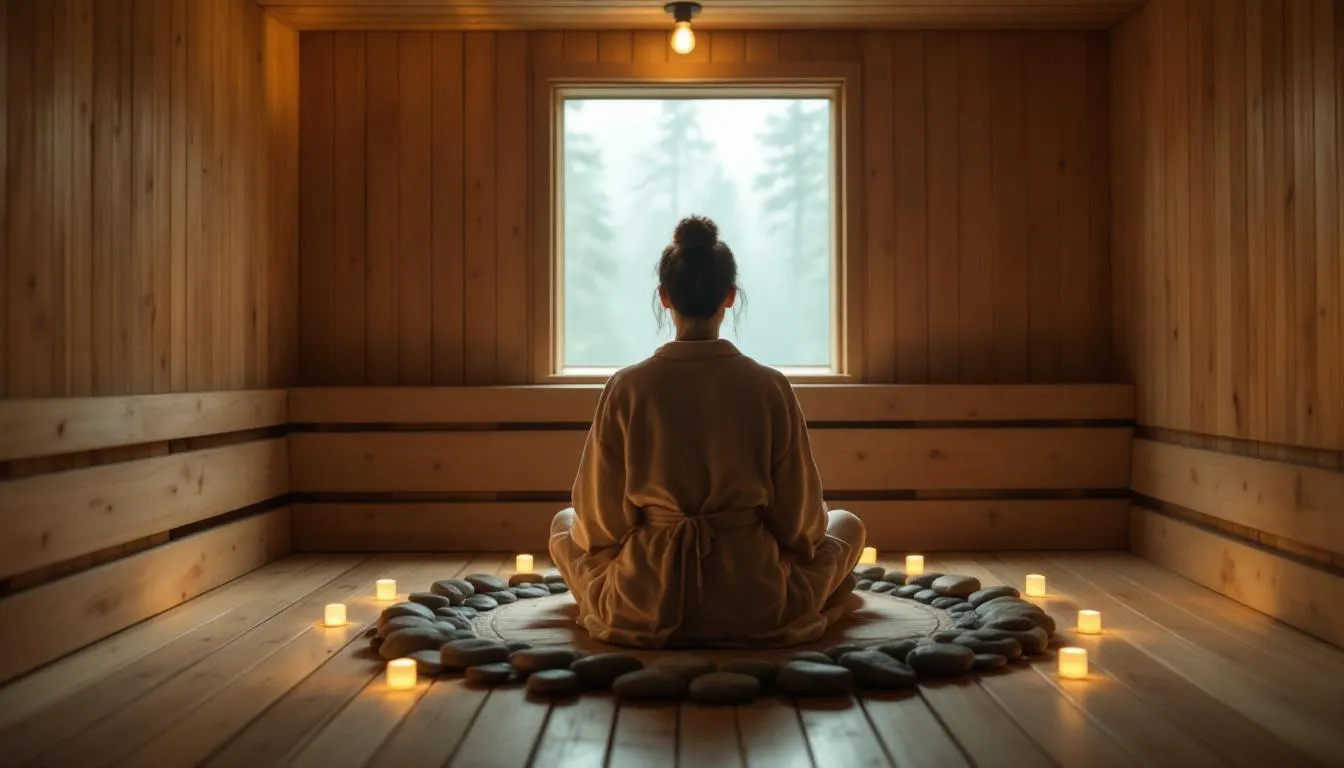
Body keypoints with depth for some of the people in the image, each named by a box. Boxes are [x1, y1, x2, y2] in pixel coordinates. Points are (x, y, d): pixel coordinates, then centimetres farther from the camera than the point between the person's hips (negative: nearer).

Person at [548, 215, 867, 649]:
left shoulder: (626, 388, -10)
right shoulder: (770, 388, -11)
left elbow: (600, 522, -4)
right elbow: (800, 523, -4)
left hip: (643, 612, 0)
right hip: (756, 609, 0)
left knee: (564, 524, 30)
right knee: (847, 525, 28)